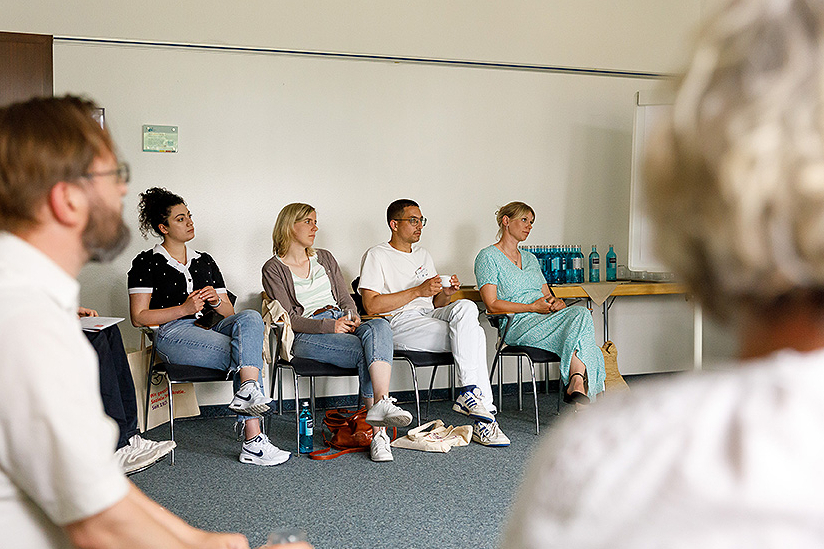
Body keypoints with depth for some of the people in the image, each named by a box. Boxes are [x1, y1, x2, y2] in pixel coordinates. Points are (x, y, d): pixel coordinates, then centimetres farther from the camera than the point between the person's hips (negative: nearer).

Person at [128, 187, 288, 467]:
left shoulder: (204, 261, 23)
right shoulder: (147, 262, 8)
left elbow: (229, 313, 22)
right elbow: (138, 317, -1)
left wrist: (216, 301, -2)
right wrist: (184, 309, -10)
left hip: (209, 329, 5)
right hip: (173, 334, -5)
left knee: (250, 318, -29)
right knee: (247, 353, -27)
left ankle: (247, 391, -41)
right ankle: (253, 442, -31)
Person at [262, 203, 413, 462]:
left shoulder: (324, 258, 24)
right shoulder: (273, 269, 5)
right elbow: (288, 318, -5)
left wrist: (352, 316, -3)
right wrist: (329, 325, -17)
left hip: (341, 323, 5)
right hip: (306, 336, -5)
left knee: (379, 327, -32)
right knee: (366, 353, -31)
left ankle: (381, 405, -47)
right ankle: (378, 433, -36)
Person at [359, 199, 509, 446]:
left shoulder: (423, 255, 27)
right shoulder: (377, 256, 4)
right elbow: (371, 305, -10)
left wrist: (445, 293, 2)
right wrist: (418, 291, -13)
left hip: (431, 315, 6)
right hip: (400, 323, -6)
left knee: (466, 307, -27)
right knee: (475, 335, -25)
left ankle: (470, 391, -28)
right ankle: (483, 416, -24)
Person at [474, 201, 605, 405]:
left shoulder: (530, 258, 28)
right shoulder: (488, 257, 4)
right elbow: (492, 305, -7)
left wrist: (557, 303, -2)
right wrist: (532, 307, -13)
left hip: (547, 319, 7)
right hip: (518, 325, -7)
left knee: (579, 314, -29)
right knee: (581, 315, -30)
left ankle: (576, 384, -38)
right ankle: (578, 385, -35)